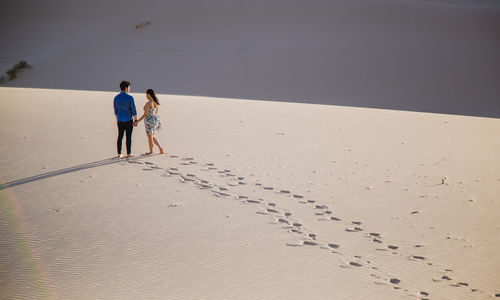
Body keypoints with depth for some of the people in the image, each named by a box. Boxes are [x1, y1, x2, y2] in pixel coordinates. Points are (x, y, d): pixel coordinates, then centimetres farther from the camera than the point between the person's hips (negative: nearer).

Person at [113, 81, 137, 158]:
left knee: (120, 137, 9)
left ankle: (119, 154, 11)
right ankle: (128, 154, 8)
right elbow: (133, 110, -13)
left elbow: (116, 110, 10)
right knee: (128, 137, 3)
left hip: (120, 121, 5)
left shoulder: (116, 98, 1)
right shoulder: (130, 98, -15)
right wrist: (136, 120, -5)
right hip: (128, 121, -5)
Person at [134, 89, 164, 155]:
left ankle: (151, 152, 22)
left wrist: (137, 121, -14)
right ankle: (160, 148, 13)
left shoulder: (148, 103, -22)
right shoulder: (156, 102, 3)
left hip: (149, 121, -8)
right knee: (152, 137, 21)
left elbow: (145, 115, -20)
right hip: (155, 120, 8)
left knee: (150, 137, 9)